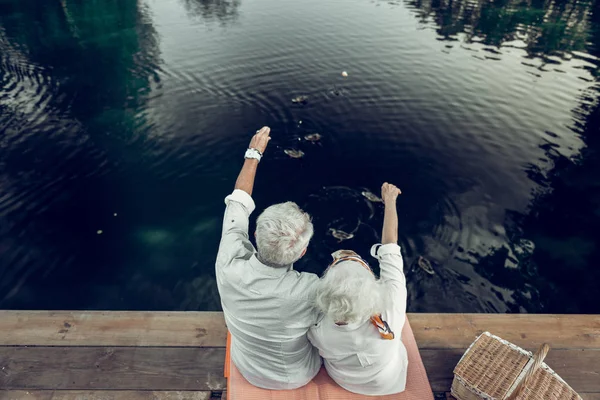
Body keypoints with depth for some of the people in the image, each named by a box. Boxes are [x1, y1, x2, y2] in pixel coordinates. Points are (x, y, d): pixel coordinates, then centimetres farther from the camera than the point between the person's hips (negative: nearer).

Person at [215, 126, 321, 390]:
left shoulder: (229, 267, -35)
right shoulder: (309, 290, -43)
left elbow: (238, 204, -18)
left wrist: (253, 154, -7)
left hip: (248, 370, 2)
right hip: (299, 376, -2)